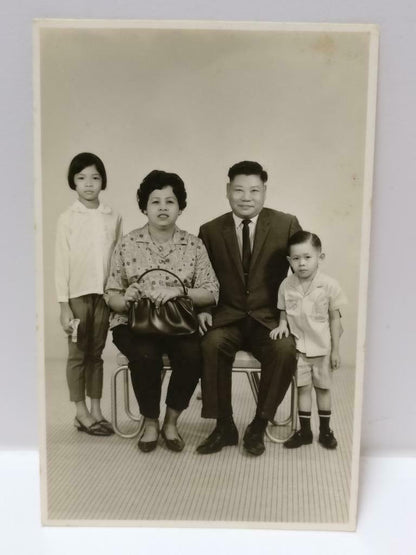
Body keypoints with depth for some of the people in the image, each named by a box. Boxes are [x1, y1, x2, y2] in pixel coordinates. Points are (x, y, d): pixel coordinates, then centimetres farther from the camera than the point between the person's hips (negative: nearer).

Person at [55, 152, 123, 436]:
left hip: (104, 294, 2)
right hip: (78, 294, -2)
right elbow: (62, 264, -4)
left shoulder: (113, 217, 3)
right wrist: (64, 306, -7)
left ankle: (96, 410, 20)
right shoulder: (67, 218, -2)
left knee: (96, 353, 10)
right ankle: (82, 413, 17)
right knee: (77, 354, 6)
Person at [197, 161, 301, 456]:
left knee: (285, 350, -31)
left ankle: (258, 427, -9)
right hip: (227, 318, 1)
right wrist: (202, 310, -8)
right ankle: (224, 426, -11)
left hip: (270, 319, -1)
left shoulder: (287, 225, 0)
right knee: (212, 344, -31)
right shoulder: (210, 230, 6)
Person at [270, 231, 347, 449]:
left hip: (322, 347, -1)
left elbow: (335, 319, -6)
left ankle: (325, 430, 28)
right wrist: (282, 324, -15)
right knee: (303, 387, 9)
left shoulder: (329, 285, -12)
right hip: (298, 346, 1)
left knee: (323, 387, 13)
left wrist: (335, 349, -4)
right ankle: (304, 431, 22)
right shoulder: (286, 286, -6)